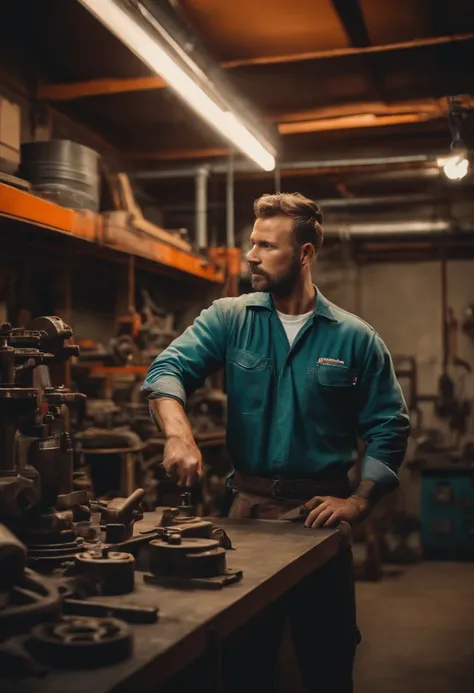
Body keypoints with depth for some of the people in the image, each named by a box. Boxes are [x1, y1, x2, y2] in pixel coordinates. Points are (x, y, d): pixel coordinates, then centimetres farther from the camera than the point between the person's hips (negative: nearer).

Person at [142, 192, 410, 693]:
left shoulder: (355, 338, -3)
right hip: (248, 505, 1)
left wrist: (358, 502, -9)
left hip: (319, 511, 0)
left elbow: (388, 427, 0)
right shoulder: (229, 319, -1)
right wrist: (179, 433, -33)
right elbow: (169, 368, -14)